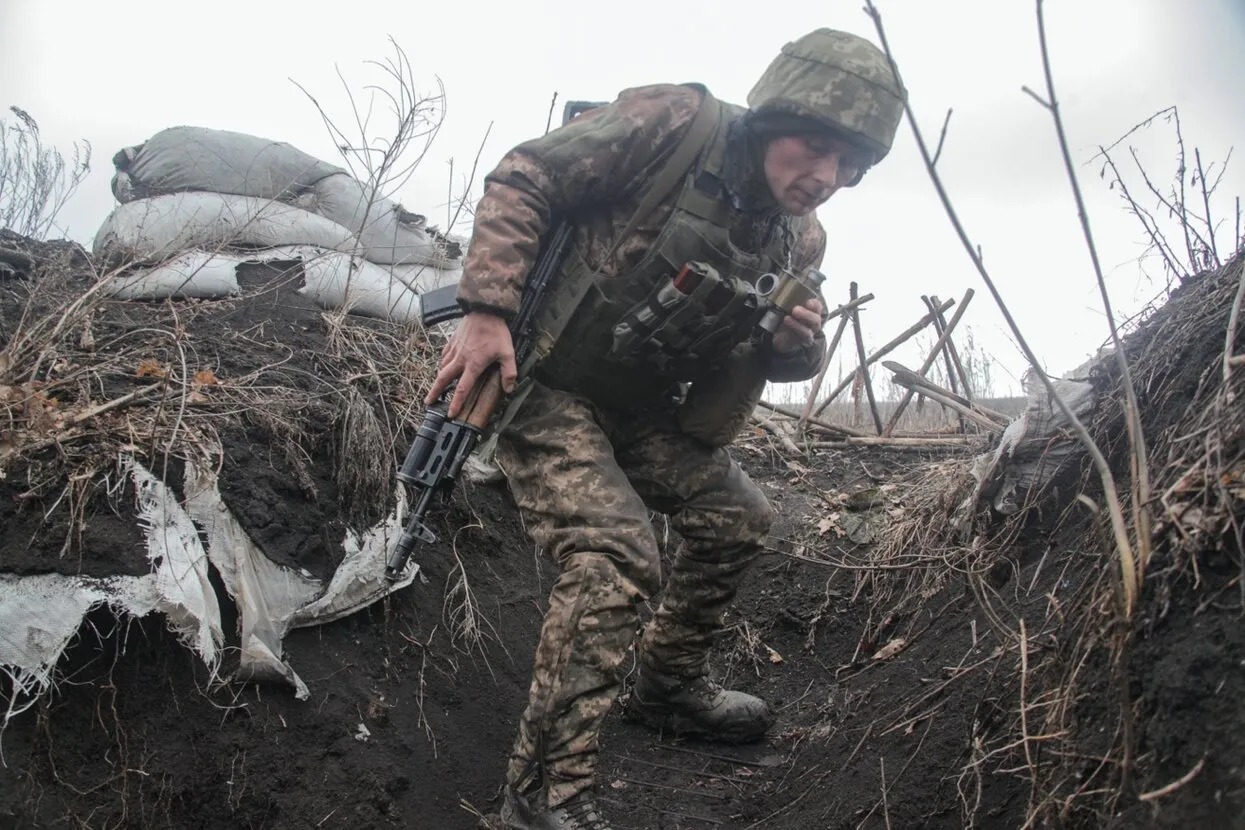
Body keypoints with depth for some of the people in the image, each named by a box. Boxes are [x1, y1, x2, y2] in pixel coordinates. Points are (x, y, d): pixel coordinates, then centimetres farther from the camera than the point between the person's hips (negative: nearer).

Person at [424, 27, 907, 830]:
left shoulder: (800, 242, 2)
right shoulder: (674, 124, -20)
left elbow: (786, 363, 14)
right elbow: (523, 177, -17)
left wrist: (802, 342, -12)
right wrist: (486, 309, -27)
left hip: (640, 412, 8)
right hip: (544, 386, -8)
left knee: (739, 518, 13)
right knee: (618, 556, -23)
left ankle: (669, 684, 34)